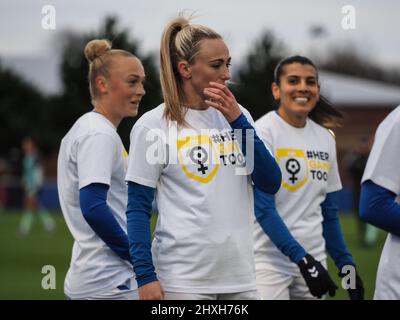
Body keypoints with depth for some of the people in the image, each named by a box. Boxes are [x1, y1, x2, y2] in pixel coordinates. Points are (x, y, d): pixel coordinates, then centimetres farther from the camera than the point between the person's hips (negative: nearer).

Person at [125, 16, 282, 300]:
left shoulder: (236, 115, 11)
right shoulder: (153, 126, -3)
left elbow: (271, 183, 3)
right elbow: (138, 209, -3)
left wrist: (237, 120, -5)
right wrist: (145, 276, -12)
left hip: (240, 276, 5)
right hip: (183, 281, -5)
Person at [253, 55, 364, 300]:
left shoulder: (325, 138, 11)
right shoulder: (264, 131, -8)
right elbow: (263, 207, -15)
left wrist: (346, 262, 10)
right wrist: (301, 258, -22)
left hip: (314, 258, 6)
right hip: (269, 261, -6)